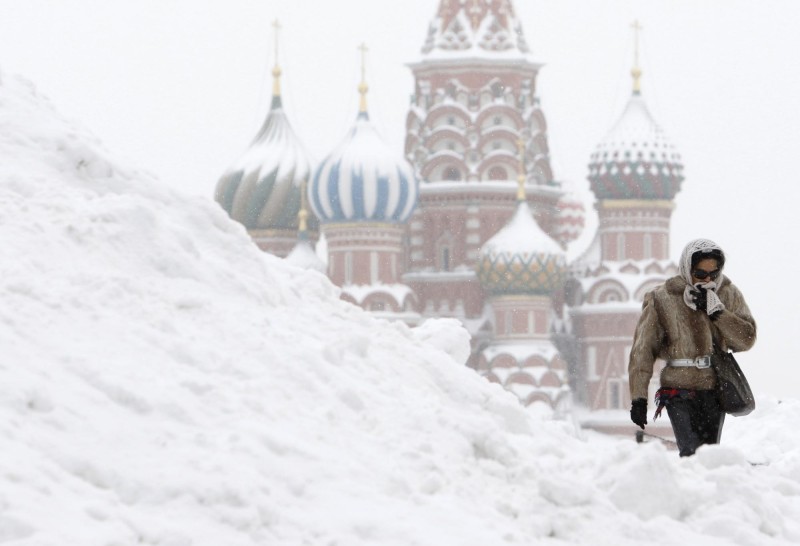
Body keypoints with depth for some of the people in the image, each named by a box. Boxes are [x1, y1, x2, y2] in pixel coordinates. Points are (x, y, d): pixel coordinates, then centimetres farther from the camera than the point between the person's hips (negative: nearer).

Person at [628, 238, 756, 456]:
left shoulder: (729, 295, 6)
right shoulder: (661, 299, -3)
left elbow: (746, 339, 0)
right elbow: (642, 350, -2)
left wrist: (716, 310, -12)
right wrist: (638, 398, -6)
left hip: (714, 389, 3)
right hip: (679, 390, -3)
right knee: (692, 454, -18)